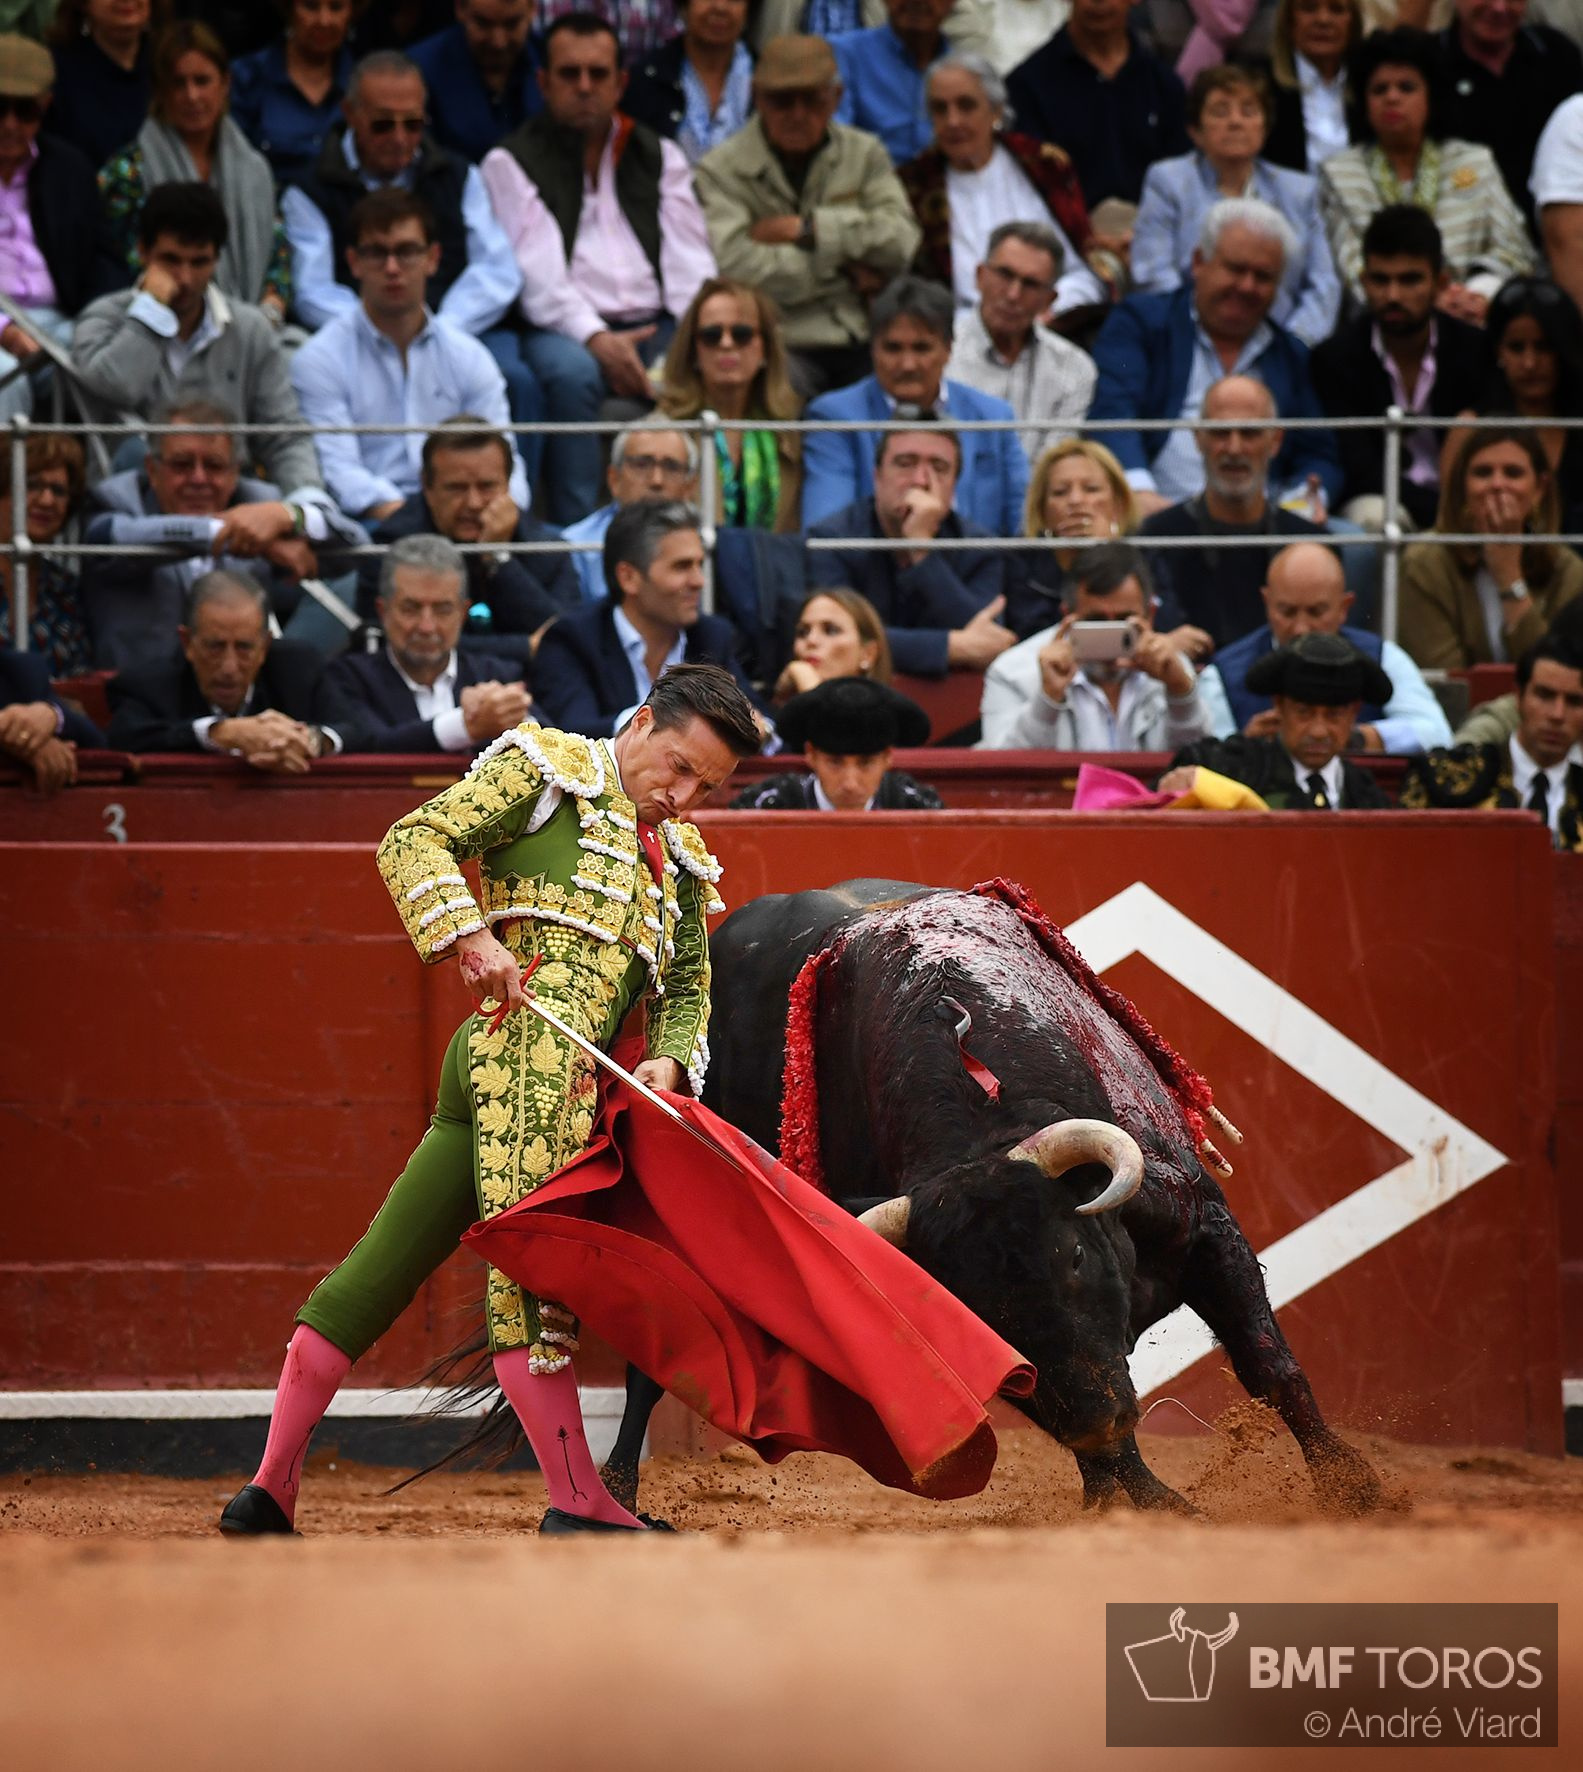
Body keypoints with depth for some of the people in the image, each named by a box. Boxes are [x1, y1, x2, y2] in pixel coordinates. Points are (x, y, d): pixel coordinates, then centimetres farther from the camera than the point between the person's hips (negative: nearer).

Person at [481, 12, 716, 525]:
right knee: (571, 373, -37)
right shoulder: (511, 163, 8)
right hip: (567, 332, -3)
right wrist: (596, 340, -22)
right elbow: (535, 275, -6)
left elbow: (690, 264, 10)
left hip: (656, 325, 3)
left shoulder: (659, 157, 20)